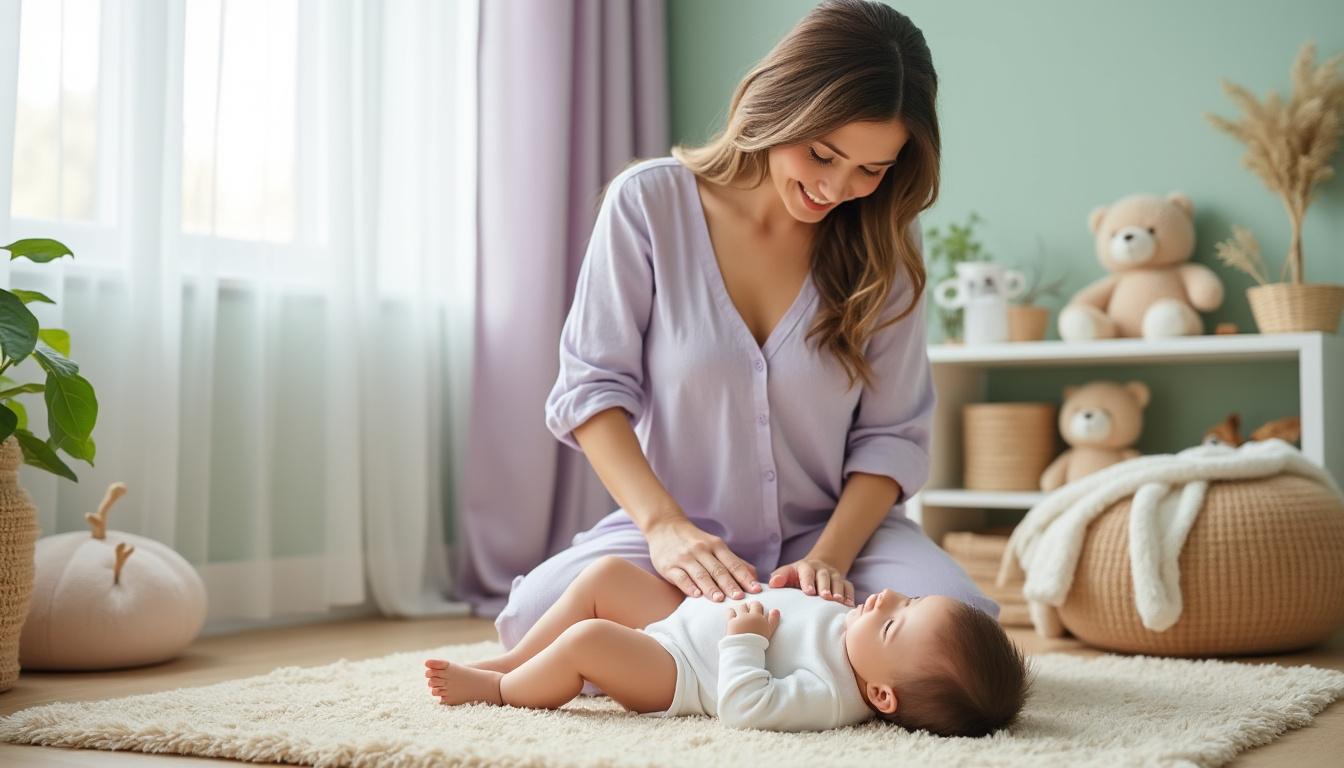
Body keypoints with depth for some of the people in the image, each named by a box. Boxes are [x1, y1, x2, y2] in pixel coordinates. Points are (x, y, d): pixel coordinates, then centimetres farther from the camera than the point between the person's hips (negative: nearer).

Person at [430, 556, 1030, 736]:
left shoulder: (828, 697, -33)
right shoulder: (859, 633, -8)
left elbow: (744, 707, -37)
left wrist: (744, 640, -30)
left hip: (670, 678, -9)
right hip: (686, 614, 9)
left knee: (588, 639, -29)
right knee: (605, 572, 7)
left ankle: (500, 688, 2)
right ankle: (514, 660, 20)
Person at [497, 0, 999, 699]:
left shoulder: (883, 240, -3)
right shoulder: (651, 201, -9)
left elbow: (892, 431, -3)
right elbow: (593, 385, -9)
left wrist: (829, 555, -19)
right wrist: (665, 526, -22)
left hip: (832, 528, 1)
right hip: (681, 529, -1)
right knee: (537, 618, -28)